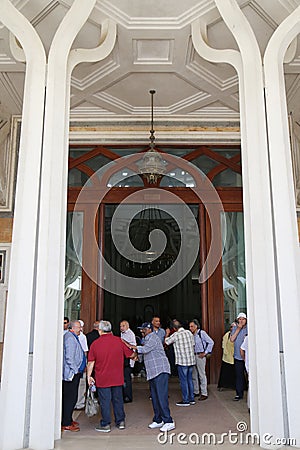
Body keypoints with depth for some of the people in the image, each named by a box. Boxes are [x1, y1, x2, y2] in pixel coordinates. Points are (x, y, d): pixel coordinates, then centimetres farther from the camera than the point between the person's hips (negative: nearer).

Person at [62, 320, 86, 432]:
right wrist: (75, 370, -17)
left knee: (70, 398, 15)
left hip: (74, 373, 10)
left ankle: (68, 420, 24)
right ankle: (66, 424, 0)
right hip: (72, 373, -10)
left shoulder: (73, 337, 18)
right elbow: (69, 357, -21)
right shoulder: (70, 338, -15)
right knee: (70, 398, -6)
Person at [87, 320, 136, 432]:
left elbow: (91, 362, -5)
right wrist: (135, 354, 24)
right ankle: (120, 422, 24)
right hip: (117, 378, 2)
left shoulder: (95, 343, -8)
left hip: (102, 378, -2)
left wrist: (89, 376, 4)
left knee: (105, 401, 7)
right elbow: (130, 354, 3)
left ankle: (106, 424, 13)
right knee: (118, 400, 15)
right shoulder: (119, 341, -5)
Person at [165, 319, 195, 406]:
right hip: (191, 360, 6)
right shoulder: (189, 332, 2)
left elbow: (166, 342, 2)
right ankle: (192, 399, 21)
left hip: (182, 361, -6)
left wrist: (167, 334, 18)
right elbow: (193, 344, 11)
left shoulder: (176, 335, -13)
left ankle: (186, 400, 7)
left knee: (183, 380, 2)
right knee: (190, 379, 15)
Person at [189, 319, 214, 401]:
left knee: (202, 375, -3)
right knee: (194, 375, 12)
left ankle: (204, 393, 5)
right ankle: (196, 391, 24)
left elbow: (211, 342, -9)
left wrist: (206, 353, -9)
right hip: (193, 356, 7)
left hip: (200, 356, -7)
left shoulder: (202, 333, -10)